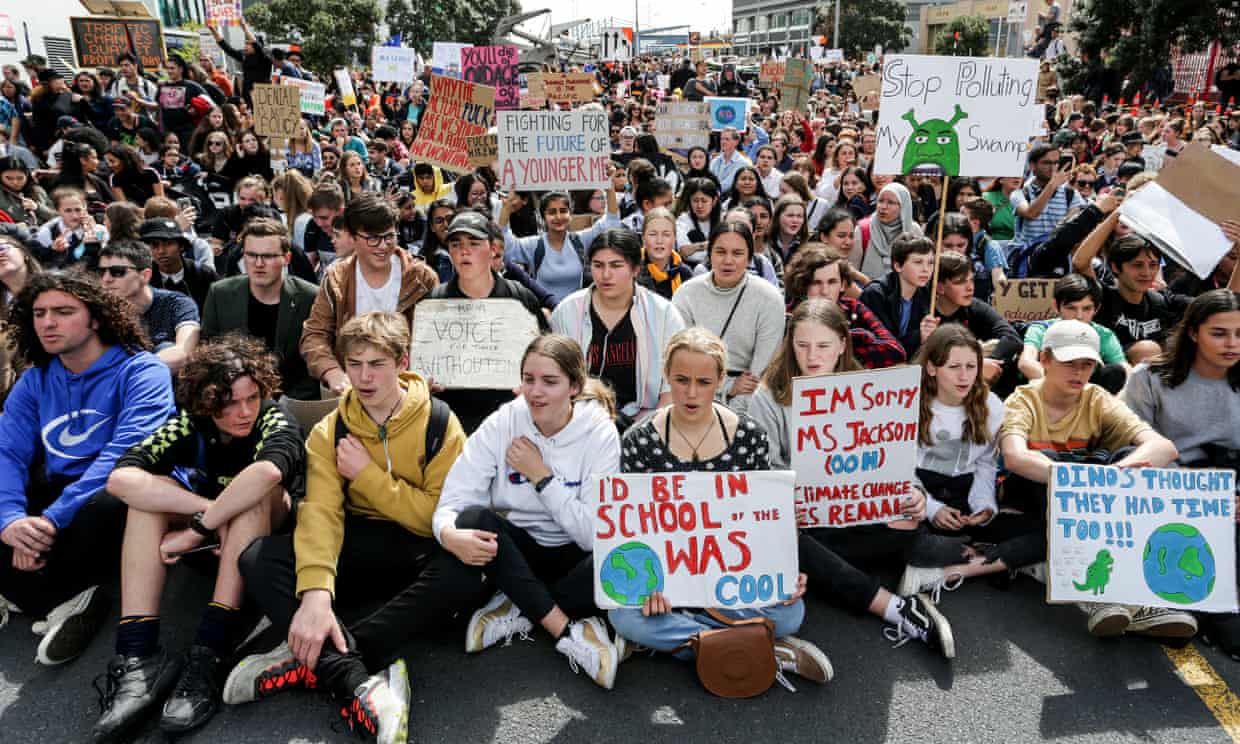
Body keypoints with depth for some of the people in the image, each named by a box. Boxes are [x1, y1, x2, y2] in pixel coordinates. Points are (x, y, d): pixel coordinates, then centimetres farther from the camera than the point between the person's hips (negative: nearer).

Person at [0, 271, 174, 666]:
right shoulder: (34, 381, 10)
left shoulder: (140, 371, -11)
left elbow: (125, 454, -24)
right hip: (56, 493, 6)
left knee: (106, 504, -40)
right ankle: (64, 601, -14)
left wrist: (53, 518, -29)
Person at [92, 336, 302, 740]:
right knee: (148, 488, -21)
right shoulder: (188, 423, -14)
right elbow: (119, 479, -30)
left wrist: (195, 531, -40)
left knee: (255, 491, -35)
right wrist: (206, 510, -37)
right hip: (215, 532, 4)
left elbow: (266, 472, -49)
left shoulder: (275, 422, -24)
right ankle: (138, 656, -31)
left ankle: (209, 654, -37)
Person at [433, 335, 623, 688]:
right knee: (472, 520, -30)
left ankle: (520, 608, -14)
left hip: (571, 556, -1)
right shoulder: (501, 424, -10)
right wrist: (450, 534, -39)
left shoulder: (600, 433, -14)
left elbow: (595, 533, -19)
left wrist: (541, 475, -21)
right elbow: (451, 503, -16)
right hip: (517, 551, 2)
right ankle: (567, 630, -23)